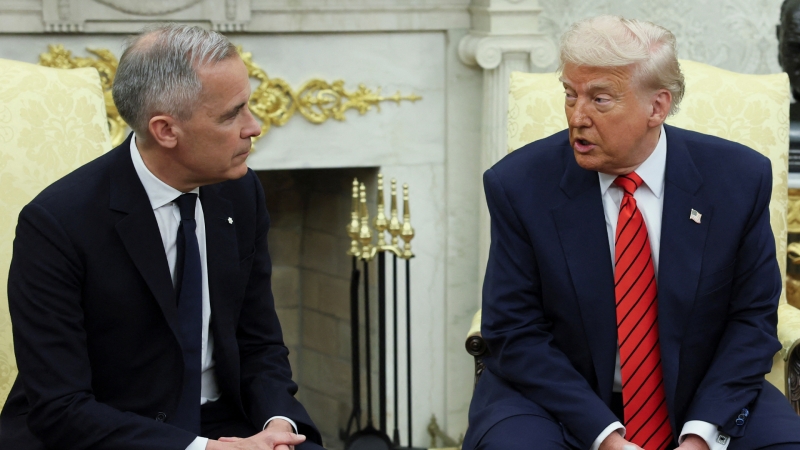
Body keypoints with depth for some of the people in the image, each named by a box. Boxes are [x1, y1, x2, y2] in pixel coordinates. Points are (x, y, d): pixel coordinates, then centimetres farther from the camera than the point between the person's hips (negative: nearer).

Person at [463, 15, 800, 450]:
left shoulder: (739, 178, -6)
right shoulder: (519, 184, -10)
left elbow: (753, 316, -1)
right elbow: (515, 332, -9)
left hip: (701, 400, 1)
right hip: (558, 399, -1)